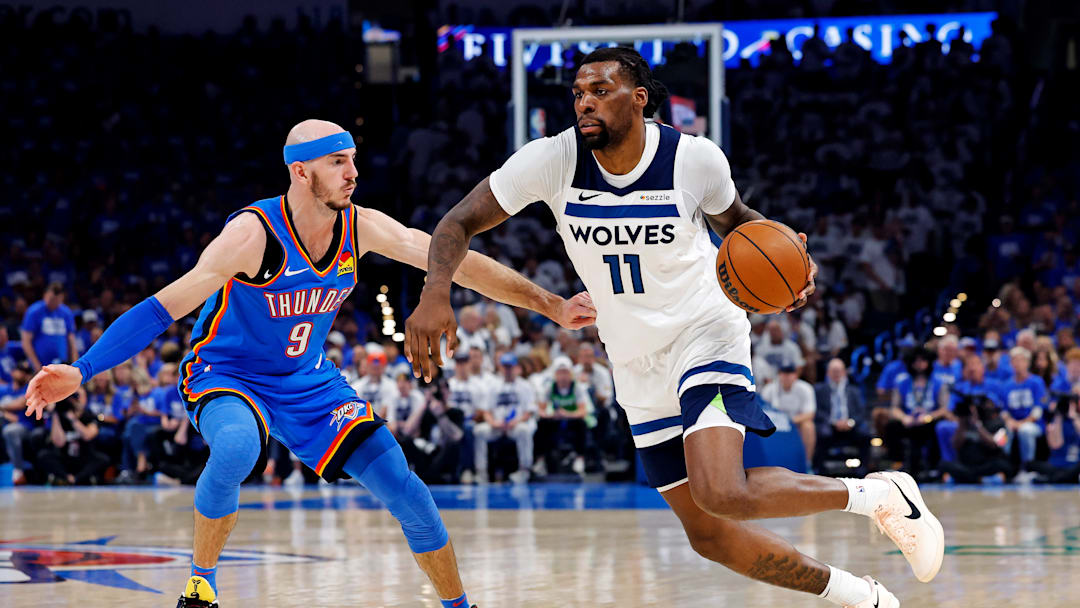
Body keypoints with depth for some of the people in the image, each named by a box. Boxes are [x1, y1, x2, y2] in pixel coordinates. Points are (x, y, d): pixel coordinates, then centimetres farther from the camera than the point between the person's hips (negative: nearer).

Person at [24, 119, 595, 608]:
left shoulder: (361, 228, -10)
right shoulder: (254, 233, -27)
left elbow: (457, 263, -6)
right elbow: (163, 309, -28)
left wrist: (550, 305, -8)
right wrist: (80, 372, -36)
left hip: (308, 382, 5)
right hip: (226, 374, -5)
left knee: (404, 489, -3)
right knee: (236, 448, -40)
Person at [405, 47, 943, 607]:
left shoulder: (695, 159, -15)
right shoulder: (553, 160, -14)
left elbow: (735, 220, 7)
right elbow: (460, 222, -14)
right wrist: (435, 293, -33)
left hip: (706, 335, -4)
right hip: (638, 366, 4)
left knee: (720, 493, -29)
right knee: (708, 535, 7)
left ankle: (876, 496, -7)